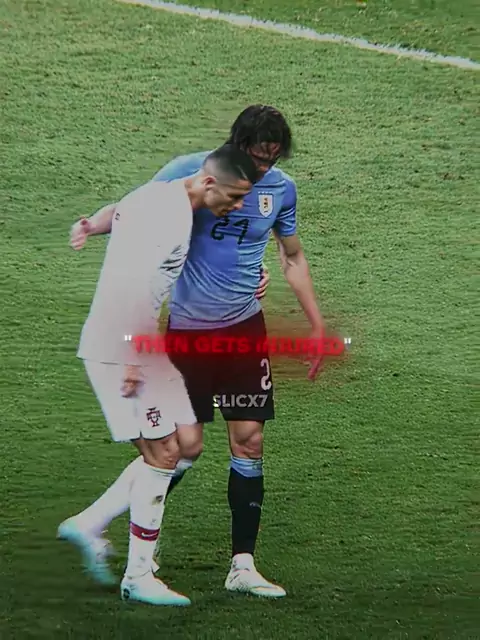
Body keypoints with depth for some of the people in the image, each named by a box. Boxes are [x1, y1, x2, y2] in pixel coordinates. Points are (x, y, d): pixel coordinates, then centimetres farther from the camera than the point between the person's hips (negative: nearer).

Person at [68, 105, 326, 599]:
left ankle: (242, 566, 11)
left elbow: (292, 257, 17)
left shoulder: (281, 188, 4)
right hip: (187, 327, -4)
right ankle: (93, 524, 15)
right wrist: (93, 224, -29)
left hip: (245, 327, 4)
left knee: (250, 441, 1)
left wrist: (317, 324, 18)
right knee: (185, 445, -7)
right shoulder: (192, 169, -8)